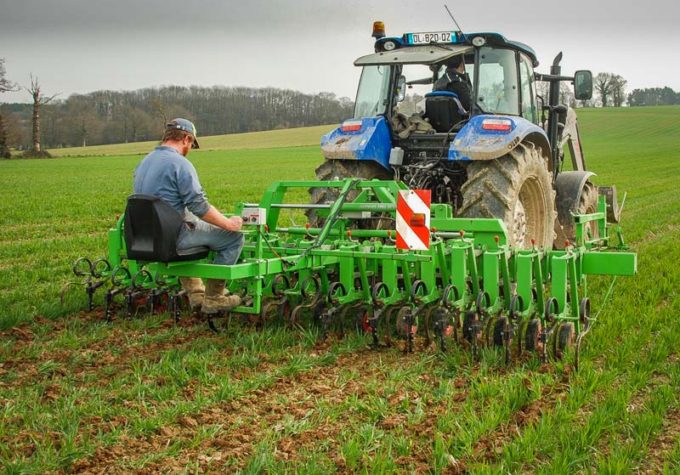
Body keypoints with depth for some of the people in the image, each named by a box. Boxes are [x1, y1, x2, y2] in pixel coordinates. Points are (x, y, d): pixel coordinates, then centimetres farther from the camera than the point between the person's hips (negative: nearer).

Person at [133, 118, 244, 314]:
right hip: (174, 237, -9)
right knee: (234, 238, 1)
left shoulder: (143, 162, 11)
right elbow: (200, 207, -20)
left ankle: (195, 293, 33)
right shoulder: (180, 164, -16)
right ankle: (213, 299, 6)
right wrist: (229, 223, -8)